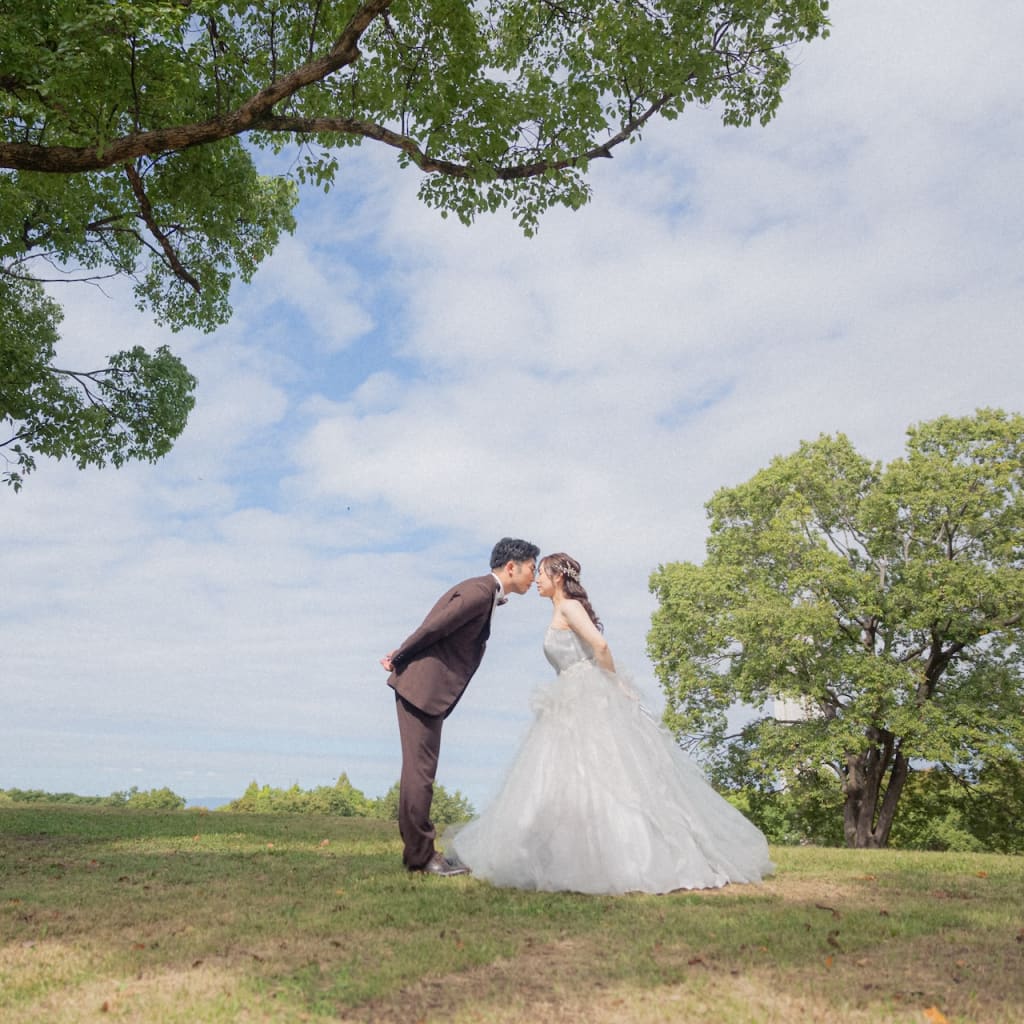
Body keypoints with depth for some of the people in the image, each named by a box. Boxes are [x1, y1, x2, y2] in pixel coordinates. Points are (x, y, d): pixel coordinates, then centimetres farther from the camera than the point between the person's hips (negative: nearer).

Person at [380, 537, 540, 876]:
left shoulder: (484, 592, 15)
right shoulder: (480, 592, -18)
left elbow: (434, 628, 16)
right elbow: (431, 628, -18)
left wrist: (401, 656, 13)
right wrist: (400, 659, -5)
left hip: (429, 689, 10)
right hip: (421, 686, -10)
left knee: (418, 771, 14)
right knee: (420, 772, -3)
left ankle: (417, 852, 22)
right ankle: (421, 855, 5)